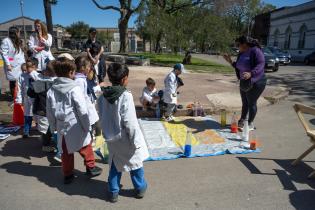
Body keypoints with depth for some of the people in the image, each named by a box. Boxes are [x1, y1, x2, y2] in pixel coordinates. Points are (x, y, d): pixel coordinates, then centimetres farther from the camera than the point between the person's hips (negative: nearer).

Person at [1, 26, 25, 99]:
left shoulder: (17, 41, 19)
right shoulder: (6, 41, -7)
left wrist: (24, 62, 11)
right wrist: (8, 65, -16)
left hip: (20, 66, 6)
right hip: (12, 66, -6)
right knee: (13, 82, -1)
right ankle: (14, 97, 10)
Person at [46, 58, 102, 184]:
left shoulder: (51, 90, 0)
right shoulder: (74, 88, -16)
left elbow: (49, 112, 7)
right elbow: (82, 110, -17)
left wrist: (53, 126, 18)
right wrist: (87, 126, -7)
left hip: (61, 127, 5)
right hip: (76, 126, -4)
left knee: (66, 152, 16)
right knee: (85, 147, 16)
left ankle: (68, 175, 28)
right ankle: (91, 168, 29)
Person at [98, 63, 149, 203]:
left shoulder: (102, 97, -4)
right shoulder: (125, 95, -22)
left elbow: (102, 118, 5)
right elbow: (130, 121, -23)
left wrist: (107, 133, 17)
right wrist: (136, 140, -14)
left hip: (111, 138, 5)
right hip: (125, 138, -5)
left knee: (114, 164, 21)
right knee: (135, 162, 17)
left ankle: (113, 192, 31)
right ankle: (140, 189, 35)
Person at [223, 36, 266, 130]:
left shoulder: (256, 51, -17)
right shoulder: (241, 54, 8)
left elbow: (260, 64, -27)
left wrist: (251, 73, -42)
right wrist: (230, 62, 4)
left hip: (256, 82, -8)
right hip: (244, 82, 8)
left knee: (251, 103, 3)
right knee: (244, 102, 18)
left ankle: (250, 124, 19)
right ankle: (242, 120, 35)